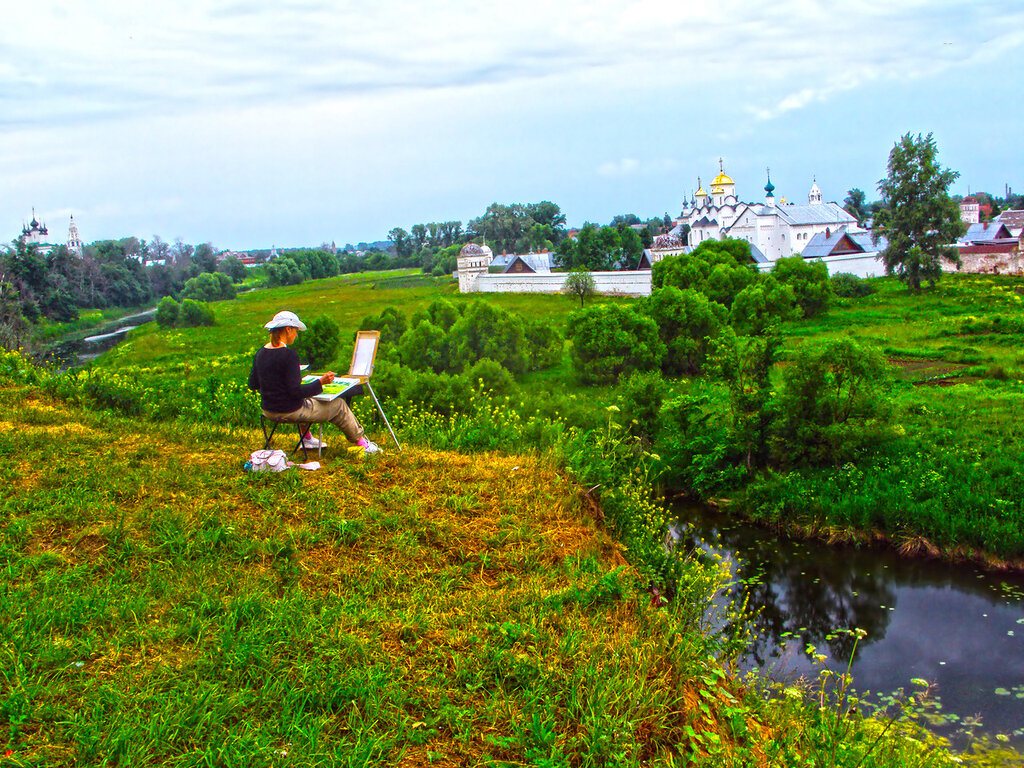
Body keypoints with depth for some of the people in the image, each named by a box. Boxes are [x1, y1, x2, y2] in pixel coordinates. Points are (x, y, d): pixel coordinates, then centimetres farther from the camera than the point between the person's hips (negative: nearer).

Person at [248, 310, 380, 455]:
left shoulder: (260, 353, -1)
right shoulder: (288, 355, -23)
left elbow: (252, 385, 9)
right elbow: (296, 392, -25)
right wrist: (321, 382, -18)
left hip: (268, 411, 8)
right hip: (289, 412, -8)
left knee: (305, 400, 39)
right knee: (338, 405, 11)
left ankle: (307, 439, 40)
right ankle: (362, 442, 25)